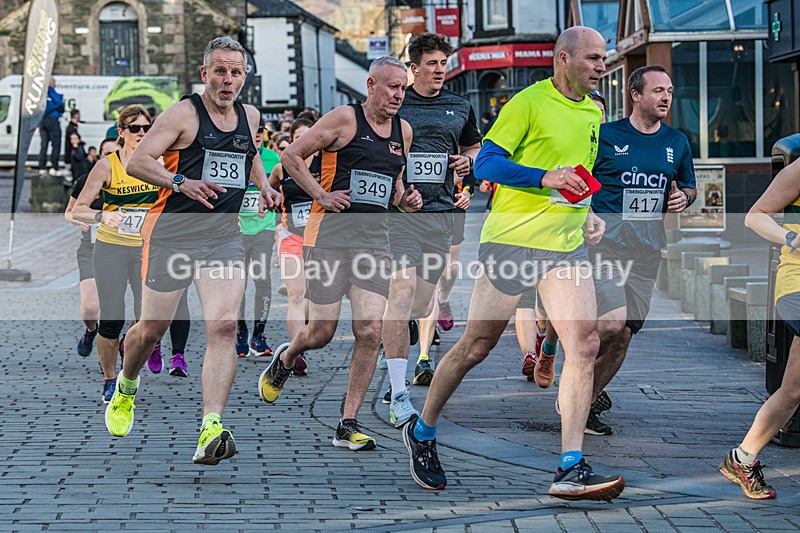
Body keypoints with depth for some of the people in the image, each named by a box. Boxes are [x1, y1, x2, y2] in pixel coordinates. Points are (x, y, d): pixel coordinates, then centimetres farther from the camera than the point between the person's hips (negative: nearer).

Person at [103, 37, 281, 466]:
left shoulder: (249, 116, 12)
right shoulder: (183, 113, -6)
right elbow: (137, 161, -12)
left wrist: (263, 186, 16)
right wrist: (181, 182, -27)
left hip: (225, 235, 4)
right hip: (174, 232, -3)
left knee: (224, 326, -16)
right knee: (153, 329, 6)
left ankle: (211, 430, -23)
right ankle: (125, 390, 40)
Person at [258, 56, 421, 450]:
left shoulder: (403, 131, 13)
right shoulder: (344, 119, -5)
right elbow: (290, 156, -3)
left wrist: (405, 200, 7)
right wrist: (322, 195, -10)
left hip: (374, 240, 5)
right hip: (330, 236, -5)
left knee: (370, 332, -7)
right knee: (321, 333, -1)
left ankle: (348, 425, 0)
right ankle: (285, 360, 36)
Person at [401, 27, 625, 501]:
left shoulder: (593, 113, 16)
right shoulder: (529, 102, -7)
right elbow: (486, 163, -13)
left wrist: (587, 213, 16)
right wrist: (545, 178, -24)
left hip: (567, 247, 6)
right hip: (512, 240, -6)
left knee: (585, 346, -11)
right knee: (476, 347, 4)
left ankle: (571, 470, -12)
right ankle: (422, 432, 27)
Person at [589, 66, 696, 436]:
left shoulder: (677, 143, 10)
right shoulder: (605, 136, -3)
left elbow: (690, 187, 24)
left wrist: (683, 198, 0)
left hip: (647, 253, 5)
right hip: (604, 246, -5)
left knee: (624, 335, 4)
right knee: (613, 321, -22)